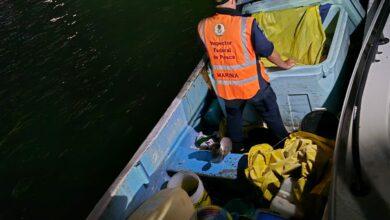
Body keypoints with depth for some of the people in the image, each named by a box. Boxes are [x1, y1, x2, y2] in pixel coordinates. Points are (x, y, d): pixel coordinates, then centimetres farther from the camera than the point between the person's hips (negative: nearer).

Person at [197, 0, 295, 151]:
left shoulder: (202, 26, -13)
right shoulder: (247, 24, -23)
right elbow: (269, 51, -10)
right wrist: (284, 64, 11)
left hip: (226, 88, 3)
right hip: (253, 85, -3)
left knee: (233, 117, 29)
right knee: (271, 115, 22)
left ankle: (236, 148, 48)